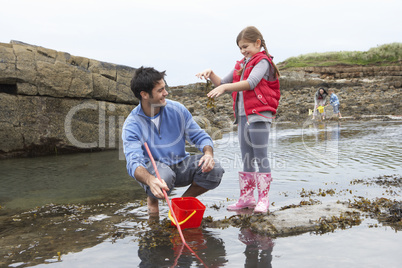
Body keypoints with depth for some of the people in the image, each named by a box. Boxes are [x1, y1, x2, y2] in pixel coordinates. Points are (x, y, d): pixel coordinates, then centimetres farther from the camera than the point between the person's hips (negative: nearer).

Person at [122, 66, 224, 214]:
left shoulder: (177, 109, -5)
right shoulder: (132, 124, -16)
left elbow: (200, 137, 0)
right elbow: (134, 162, -28)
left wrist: (208, 153, -25)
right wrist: (150, 180, -51)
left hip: (180, 164, 4)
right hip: (152, 168, -3)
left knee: (214, 170, -23)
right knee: (164, 176, -39)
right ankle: (152, 200, -1)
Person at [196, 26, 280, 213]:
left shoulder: (263, 61, -5)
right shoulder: (241, 65, 19)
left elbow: (251, 83, -23)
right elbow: (223, 83, 21)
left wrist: (224, 87, -31)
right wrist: (211, 74, 2)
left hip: (259, 115, -8)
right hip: (243, 116, 8)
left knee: (261, 157, -4)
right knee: (246, 159, 11)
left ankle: (263, 198, 3)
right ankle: (246, 197, 18)